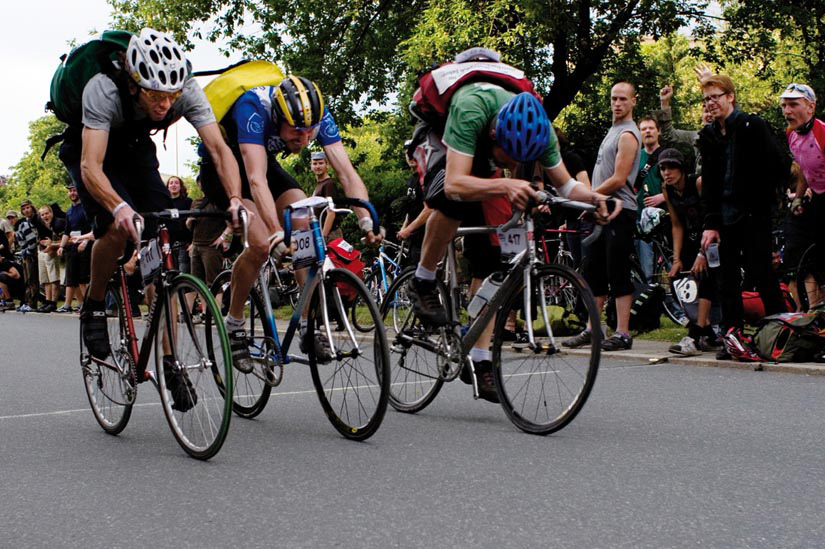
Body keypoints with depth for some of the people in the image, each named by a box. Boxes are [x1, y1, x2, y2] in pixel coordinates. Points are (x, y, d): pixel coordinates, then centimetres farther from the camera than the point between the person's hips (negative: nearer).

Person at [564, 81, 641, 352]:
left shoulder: (627, 135, -11)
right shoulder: (614, 131, 20)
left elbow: (618, 180, -18)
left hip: (619, 211, -10)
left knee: (618, 274, -8)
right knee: (593, 272, 11)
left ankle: (622, 334, -5)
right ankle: (593, 329, 18)